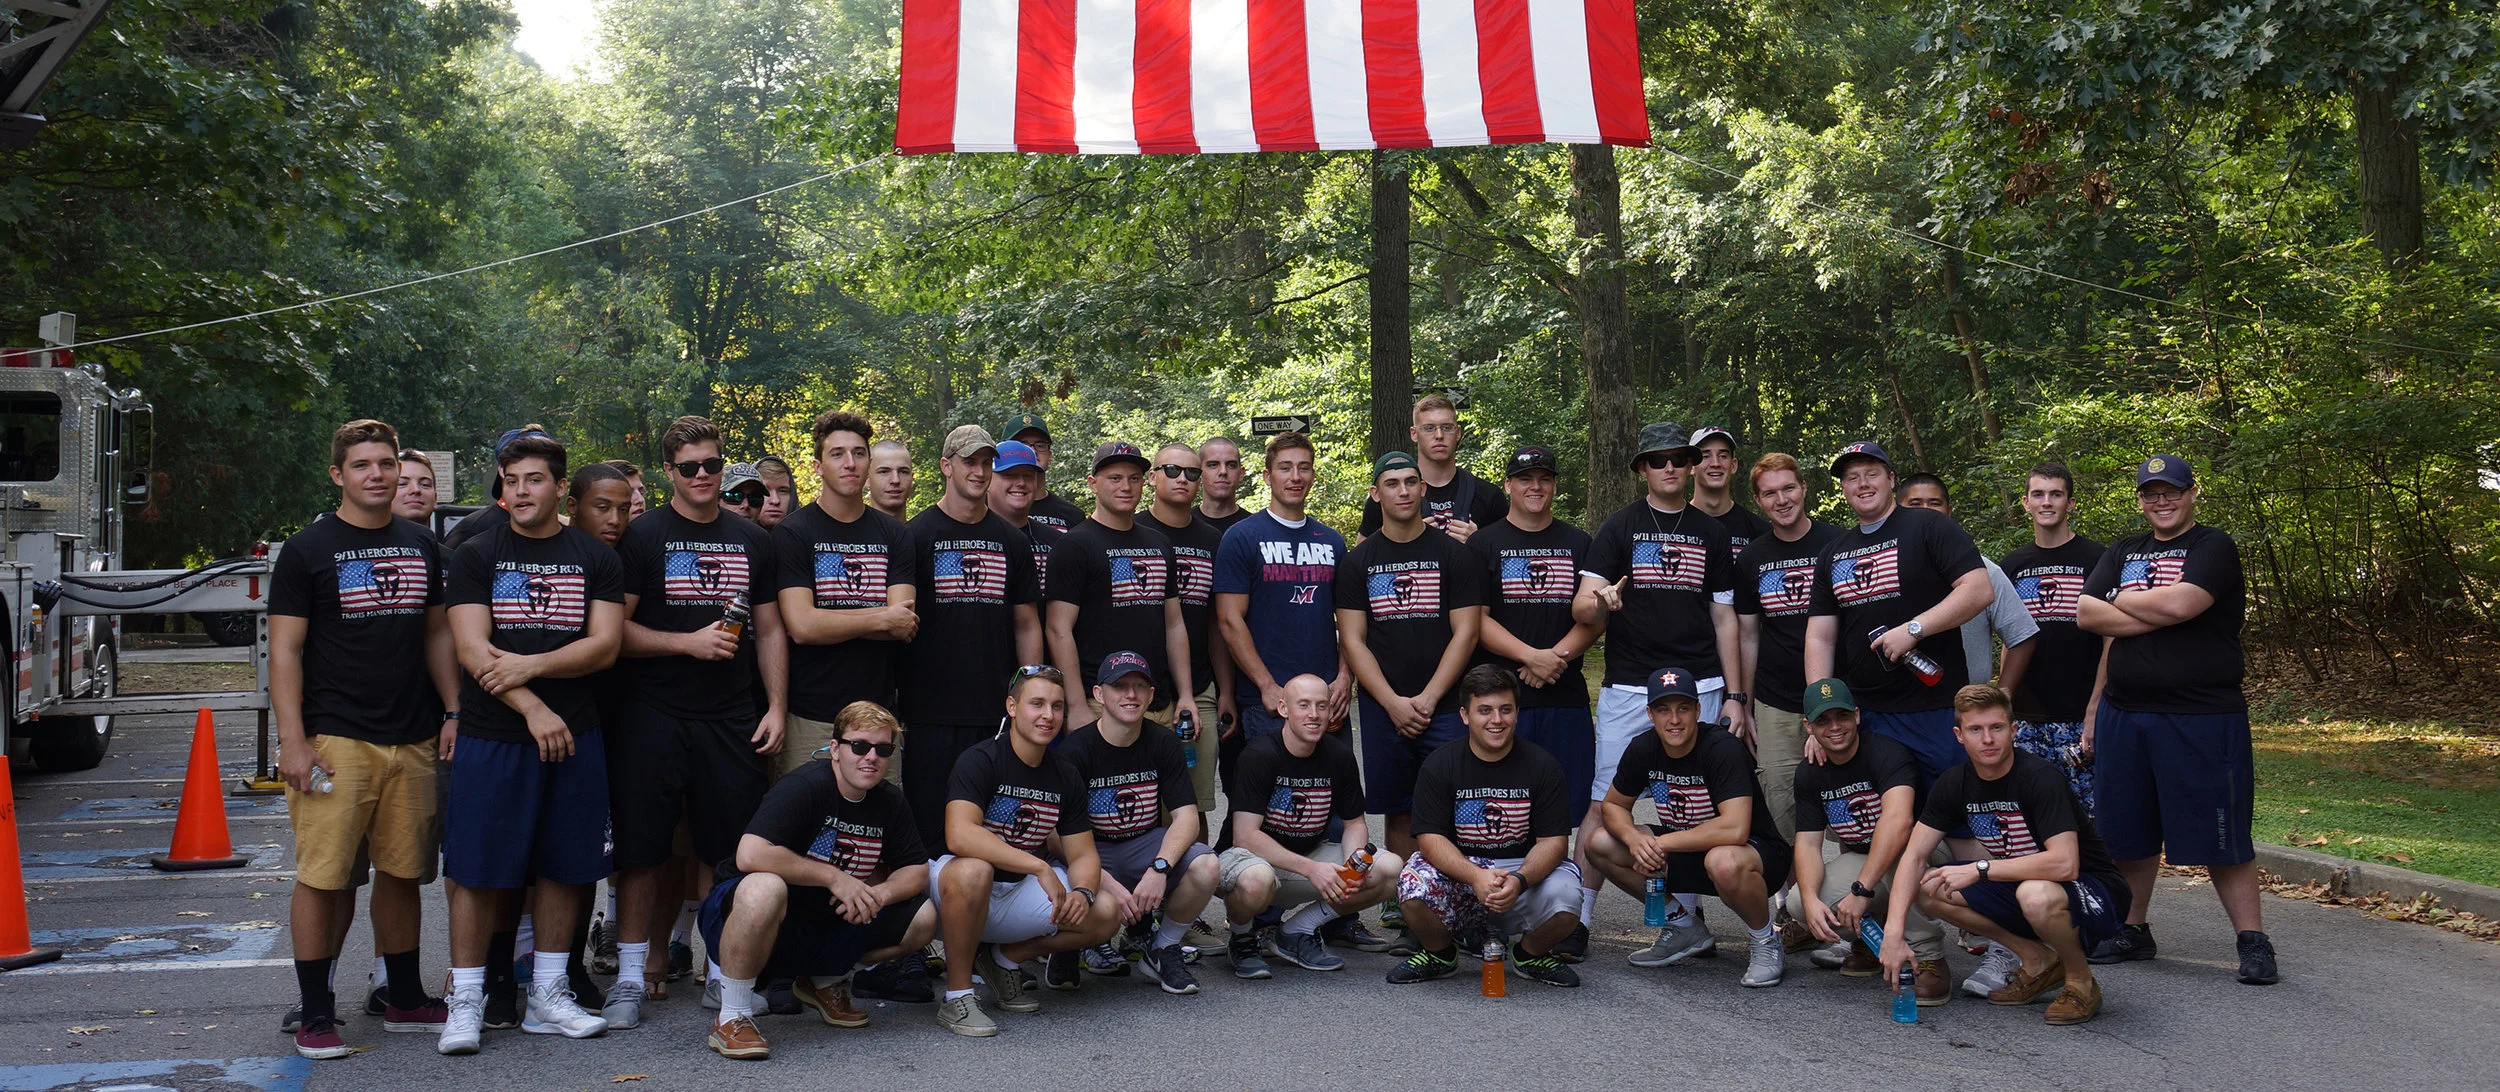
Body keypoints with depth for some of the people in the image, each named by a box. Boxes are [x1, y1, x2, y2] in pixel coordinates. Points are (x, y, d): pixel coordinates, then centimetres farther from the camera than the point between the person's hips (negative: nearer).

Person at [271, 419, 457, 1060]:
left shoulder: (421, 547, 14)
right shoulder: (307, 550, -1)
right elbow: (284, 651, -4)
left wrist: (453, 712, 8)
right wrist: (293, 741, -11)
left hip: (413, 741, 4)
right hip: (335, 738, -4)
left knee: (402, 873, 10)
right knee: (322, 876, -3)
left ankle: (405, 1001, 21)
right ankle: (315, 1017, 6)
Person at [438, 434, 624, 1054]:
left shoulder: (596, 559, 8)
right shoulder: (476, 556, 4)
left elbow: (605, 646, -2)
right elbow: (472, 649, -6)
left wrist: (531, 665, -15)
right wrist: (533, 709, -16)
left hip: (575, 736, 2)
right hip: (491, 736, -2)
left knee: (563, 866, 7)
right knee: (477, 869, -1)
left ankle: (548, 996, 19)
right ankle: (466, 1000, 10)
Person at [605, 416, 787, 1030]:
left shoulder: (752, 541, 13)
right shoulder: (641, 536, 2)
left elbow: (769, 631, 15)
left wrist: (776, 708, 6)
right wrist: (689, 642, -14)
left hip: (732, 720, 3)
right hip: (653, 718, -3)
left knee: (733, 851, 3)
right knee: (641, 849, 1)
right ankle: (630, 977, 11)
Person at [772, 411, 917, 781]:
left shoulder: (895, 535, 10)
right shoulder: (792, 533, -1)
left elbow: (904, 627, -2)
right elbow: (801, 626, -13)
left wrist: (831, 622, -10)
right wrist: (880, 619, -6)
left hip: (878, 713, 3)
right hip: (810, 720, -3)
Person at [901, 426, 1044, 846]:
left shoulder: (1013, 541, 12)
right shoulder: (917, 536, 2)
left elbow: (1027, 626, 14)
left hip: (998, 712, 3)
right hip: (931, 712, -3)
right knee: (929, 830, -1)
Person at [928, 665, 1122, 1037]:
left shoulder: (1065, 776, 3)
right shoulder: (980, 761, -17)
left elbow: (1083, 854, 5)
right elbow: (959, 836, -33)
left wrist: (1082, 893, -20)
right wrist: (1041, 868, -36)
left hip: (1019, 894, 6)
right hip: (957, 888, -6)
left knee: (1105, 915, -13)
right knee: (971, 870, -40)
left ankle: (1006, 958, 9)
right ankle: (956, 996, -22)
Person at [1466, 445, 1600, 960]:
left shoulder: (1578, 544, 15)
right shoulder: (1484, 544, 8)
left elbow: (1592, 619, 9)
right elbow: (1476, 620, -1)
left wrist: (1556, 658, -9)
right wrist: (1530, 656, -14)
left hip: (1566, 695, 2)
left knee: (1577, 810, -4)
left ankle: (1578, 919, 1)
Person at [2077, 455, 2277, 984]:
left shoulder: (2214, 547, -2)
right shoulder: (2121, 552, 15)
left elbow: (2179, 603, -19)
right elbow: (2086, 614, 2)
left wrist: (2120, 601, -2)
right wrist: (2158, 616, -9)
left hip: (2201, 717, -5)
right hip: (2124, 714, 5)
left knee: (2220, 834, -2)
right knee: (2129, 832, 11)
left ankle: (2253, 941, 8)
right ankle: (2133, 931, 24)